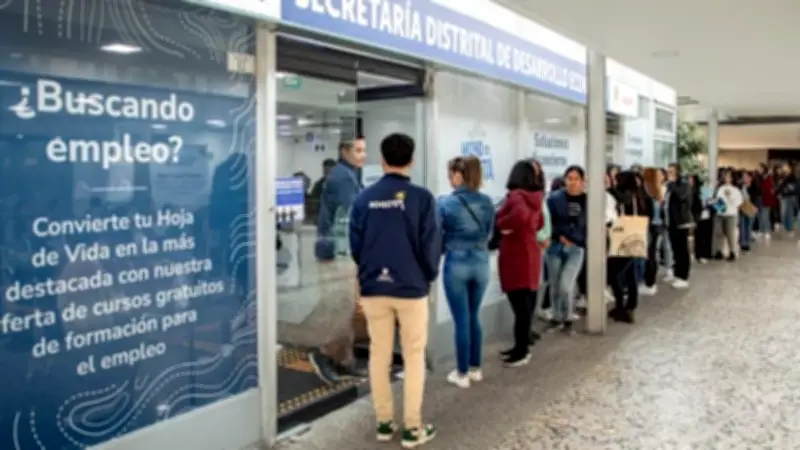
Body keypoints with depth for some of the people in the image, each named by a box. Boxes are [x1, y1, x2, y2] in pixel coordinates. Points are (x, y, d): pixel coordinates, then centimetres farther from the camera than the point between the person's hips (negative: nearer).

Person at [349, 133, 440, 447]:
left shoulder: (364, 198, -2)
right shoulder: (421, 197, -10)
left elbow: (355, 245, 4)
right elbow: (431, 244, -7)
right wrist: (429, 275, 11)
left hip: (373, 288, 3)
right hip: (411, 288, -2)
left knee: (379, 356, 12)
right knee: (414, 357, 7)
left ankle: (384, 422, 22)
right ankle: (413, 428, 12)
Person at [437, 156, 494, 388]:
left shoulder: (445, 203, -11)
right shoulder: (487, 202, 2)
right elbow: (489, 234, 11)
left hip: (456, 264, -4)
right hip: (481, 262, 4)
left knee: (461, 319, 3)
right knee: (474, 316, 17)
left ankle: (462, 374, 13)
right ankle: (475, 368, 26)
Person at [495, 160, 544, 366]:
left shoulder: (516, 195, -15)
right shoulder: (535, 197, 11)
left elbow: (520, 215, -36)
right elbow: (539, 223, 25)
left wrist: (501, 224, -20)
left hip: (516, 256, -9)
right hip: (529, 252, 9)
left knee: (520, 304, -3)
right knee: (526, 302, 14)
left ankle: (522, 351, 4)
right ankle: (522, 346, 24)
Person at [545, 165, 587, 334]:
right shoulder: (554, 198, -1)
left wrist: (579, 241, -8)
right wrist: (560, 236, -11)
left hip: (576, 249, -1)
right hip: (555, 247, 1)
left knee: (566, 287, -11)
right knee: (555, 287, 7)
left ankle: (568, 319, 12)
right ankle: (557, 318, 26)